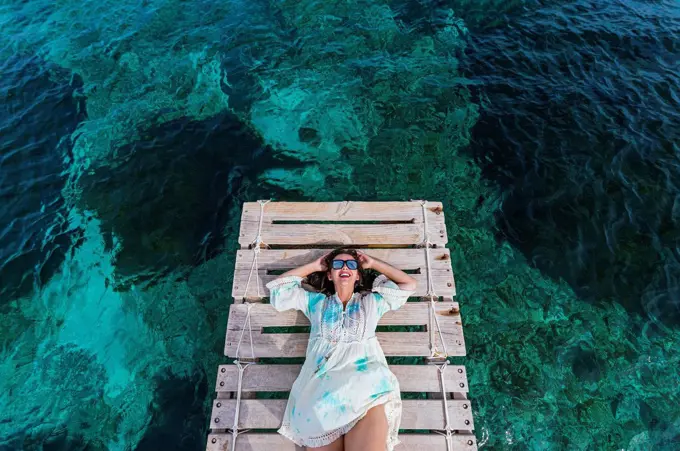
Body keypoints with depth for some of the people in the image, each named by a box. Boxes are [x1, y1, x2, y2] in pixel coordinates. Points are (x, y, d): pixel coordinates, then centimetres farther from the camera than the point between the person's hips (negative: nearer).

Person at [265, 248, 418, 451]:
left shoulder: (372, 301, 24)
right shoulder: (316, 302, 25)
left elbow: (410, 284, 27)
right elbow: (277, 286, 27)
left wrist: (373, 263, 29)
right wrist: (314, 266, 29)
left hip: (366, 383, -1)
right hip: (322, 384, 1)